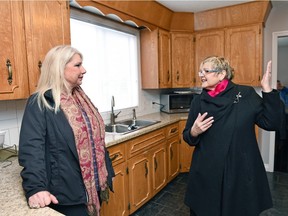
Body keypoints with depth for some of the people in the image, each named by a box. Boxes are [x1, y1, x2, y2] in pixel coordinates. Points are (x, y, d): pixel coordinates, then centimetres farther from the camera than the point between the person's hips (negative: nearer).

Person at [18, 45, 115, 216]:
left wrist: (108, 171, 14)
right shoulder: (39, 103, -13)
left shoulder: (81, 98, 8)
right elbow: (32, 148, -23)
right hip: (66, 193, -7)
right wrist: (36, 188, -34)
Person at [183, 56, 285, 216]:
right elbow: (188, 137, 7)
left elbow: (271, 123, -8)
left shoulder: (246, 94, -3)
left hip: (241, 172, -1)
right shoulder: (199, 101, 1)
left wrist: (267, 90, -15)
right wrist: (194, 132, -16)